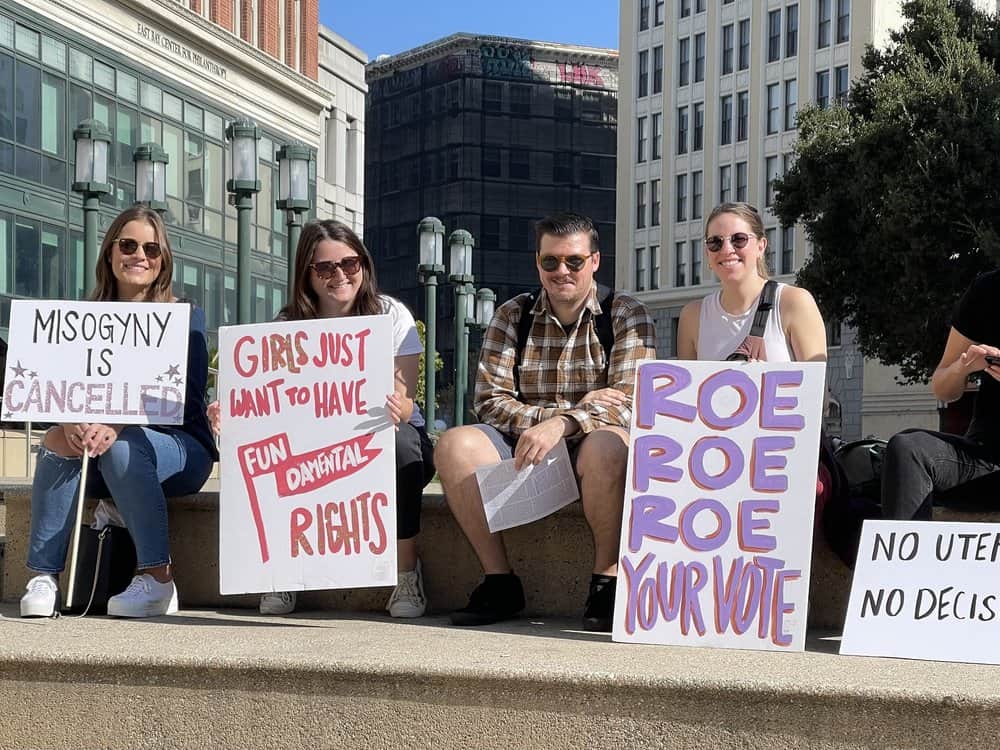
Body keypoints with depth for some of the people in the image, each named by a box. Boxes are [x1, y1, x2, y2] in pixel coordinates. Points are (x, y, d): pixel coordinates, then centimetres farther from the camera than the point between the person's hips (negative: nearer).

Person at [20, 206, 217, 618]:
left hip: (177, 448, -3)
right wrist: (74, 422, -27)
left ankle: (157, 579, -29)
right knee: (58, 440, -27)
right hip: (104, 466, 3)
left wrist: (117, 425, -30)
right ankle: (43, 577, -28)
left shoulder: (186, 318, 0)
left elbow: (186, 398, -13)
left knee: (124, 447, -34)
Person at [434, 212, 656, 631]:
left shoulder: (627, 316, 2)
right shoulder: (511, 317, 8)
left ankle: (606, 581, -21)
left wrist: (562, 424, -30)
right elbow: (490, 402, -3)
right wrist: (577, 407, -17)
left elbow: (626, 403, -11)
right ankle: (499, 581, -16)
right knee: (455, 445, -24)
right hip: (523, 451, 3)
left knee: (607, 446, -38)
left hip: (590, 448, -3)